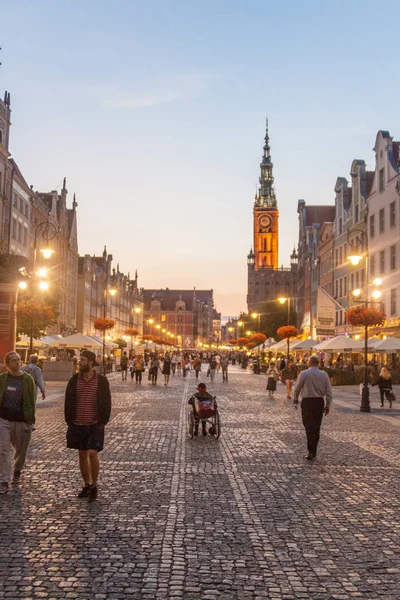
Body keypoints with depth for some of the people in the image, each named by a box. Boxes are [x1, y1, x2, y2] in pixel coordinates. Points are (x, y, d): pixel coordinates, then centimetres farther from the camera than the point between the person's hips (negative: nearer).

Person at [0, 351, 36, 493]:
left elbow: (31, 401, 0)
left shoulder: (28, 379, -3)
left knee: (21, 450, 13)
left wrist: (31, 421, -3)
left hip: (22, 420, 0)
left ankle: (17, 471, 41)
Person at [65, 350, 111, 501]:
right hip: (77, 425, 3)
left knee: (92, 454, -13)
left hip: (95, 425, -3)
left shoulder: (101, 381, -4)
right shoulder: (74, 380, 3)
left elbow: (107, 403, -1)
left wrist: (103, 422, -7)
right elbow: (68, 402, 6)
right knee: (82, 455, 11)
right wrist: (69, 421, 0)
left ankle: (94, 486, 3)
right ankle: (86, 485, 24)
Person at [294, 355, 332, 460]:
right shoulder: (324, 374, 3)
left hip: (307, 402, -4)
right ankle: (313, 451, 22)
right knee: (316, 427, 14)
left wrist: (296, 399, 16)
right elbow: (328, 391, 1)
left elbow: (297, 388, 0)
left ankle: (311, 452, -12)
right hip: (319, 402, 4)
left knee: (309, 427, -3)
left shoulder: (304, 373, -7)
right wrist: (328, 405, 8)